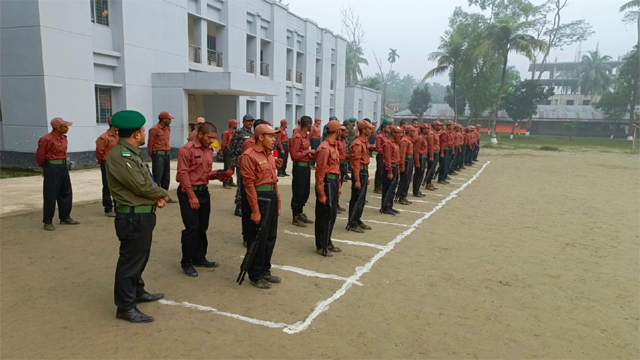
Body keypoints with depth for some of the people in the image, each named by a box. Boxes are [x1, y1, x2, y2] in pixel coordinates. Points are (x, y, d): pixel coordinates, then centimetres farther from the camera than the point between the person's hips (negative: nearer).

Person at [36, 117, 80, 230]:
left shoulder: (63, 138, 8)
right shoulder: (47, 139, -17)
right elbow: (40, 156, -8)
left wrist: (63, 164, 14)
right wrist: (45, 168, 6)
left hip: (63, 167, 8)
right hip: (52, 168, -8)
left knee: (66, 193, 14)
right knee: (50, 196, -2)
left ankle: (65, 218, 26)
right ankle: (47, 222, 7)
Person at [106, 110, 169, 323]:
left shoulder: (132, 153, 13)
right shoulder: (119, 156, -21)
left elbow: (146, 182, 14)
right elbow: (141, 185, -24)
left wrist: (157, 197, -5)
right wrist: (163, 194, -7)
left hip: (143, 215, 11)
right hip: (133, 217, -11)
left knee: (140, 257, 23)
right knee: (130, 261, -1)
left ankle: (138, 292, 39)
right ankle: (125, 307, 9)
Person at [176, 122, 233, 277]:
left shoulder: (209, 150, 10)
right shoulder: (186, 150, -13)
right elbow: (183, 173, -17)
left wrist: (219, 175, -5)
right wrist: (191, 196, -20)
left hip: (204, 191, 8)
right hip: (188, 192, -8)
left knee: (202, 227, 14)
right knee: (192, 227, -5)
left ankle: (199, 257, 28)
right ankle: (186, 262, 8)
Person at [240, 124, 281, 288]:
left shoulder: (270, 155, 13)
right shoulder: (249, 156, -14)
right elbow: (249, 184, -18)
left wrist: (278, 204, 15)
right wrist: (255, 211, -20)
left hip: (271, 197, 9)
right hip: (258, 197, -9)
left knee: (270, 237, 16)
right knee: (257, 239, 2)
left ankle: (265, 271, 31)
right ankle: (255, 276, 17)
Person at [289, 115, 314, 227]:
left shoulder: (306, 136, 11)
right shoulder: (297, 137, -16)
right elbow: (295, 155, -20)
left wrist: (311, 155, 3)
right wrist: (308, 152, -16)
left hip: (306, 166, 9)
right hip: (299, 167, -9)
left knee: (305, 192, 17)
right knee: (298, 193, 0)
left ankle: (301, 214, 30)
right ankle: (295, 218, 11)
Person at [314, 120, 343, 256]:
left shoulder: (334, 145, 12)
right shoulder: (324, 148, -18)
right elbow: (319, 172, -19)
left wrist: (339, 186, 16)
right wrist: (321, 193, -20)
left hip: (334, 182, 10)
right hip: (327, 183, -10)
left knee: (332, 214, 17)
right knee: (324, 216, 1)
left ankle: (328, 242, 30)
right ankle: (321, 246, 13)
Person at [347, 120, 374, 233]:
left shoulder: (364, 142, 13)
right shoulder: (358, 144, -17)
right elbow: (356, 162, -20)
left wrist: (367, 176, 18)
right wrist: (357, 180, -22)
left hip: (365, 171, 9)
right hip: (360, 172, -9)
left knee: (362, 199, 14)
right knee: (356, 199, -4)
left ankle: (358, 220, 24)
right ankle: (352, 224, 3)